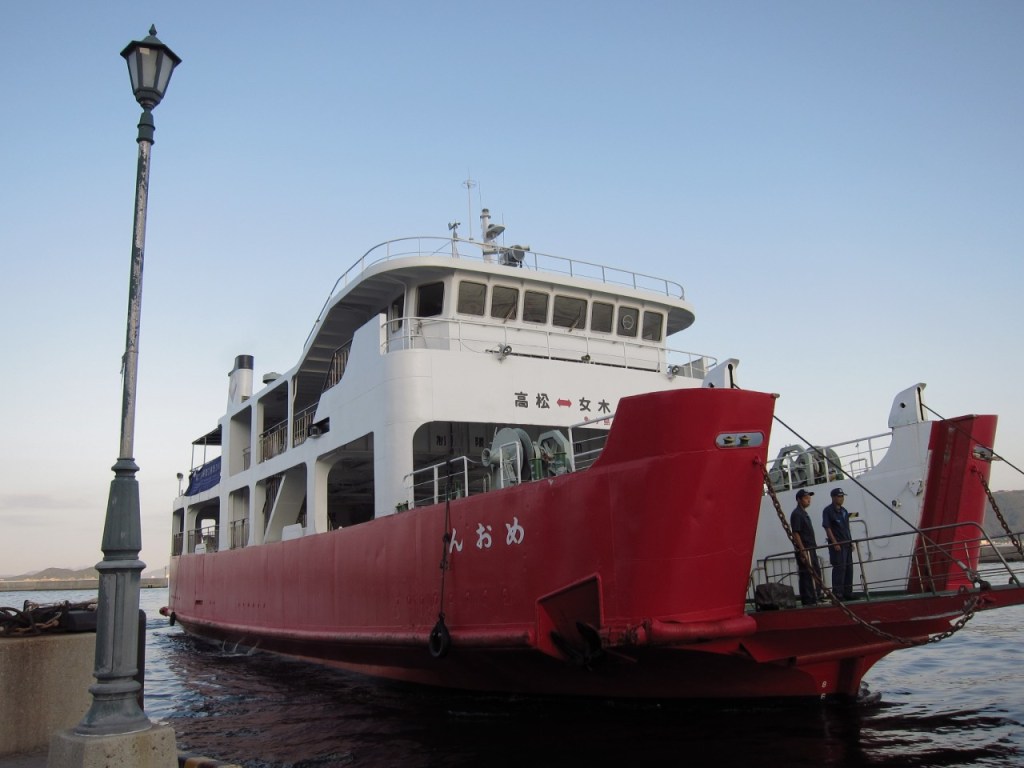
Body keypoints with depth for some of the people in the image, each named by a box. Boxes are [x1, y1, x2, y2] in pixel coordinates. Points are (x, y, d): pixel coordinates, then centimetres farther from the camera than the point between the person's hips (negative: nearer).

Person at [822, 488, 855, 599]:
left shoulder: (844, 510, 15)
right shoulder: (828, 511, -9)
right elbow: (827, 528, -13)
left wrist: (851, 542, 14)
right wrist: (835, 543, -19)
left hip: (846, 544, 8)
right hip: (836, 544, -8)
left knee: (848, 568, 11)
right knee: (839, 568, -10)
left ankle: (847, 592, 19)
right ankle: (837, 593, -5)